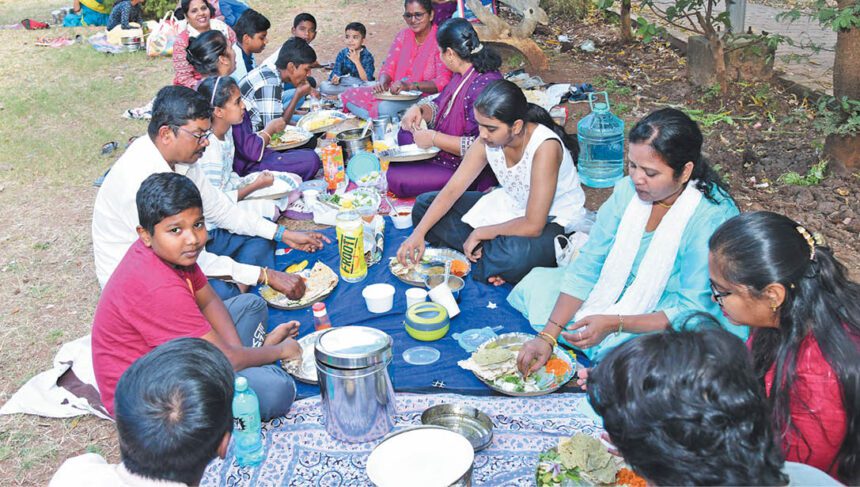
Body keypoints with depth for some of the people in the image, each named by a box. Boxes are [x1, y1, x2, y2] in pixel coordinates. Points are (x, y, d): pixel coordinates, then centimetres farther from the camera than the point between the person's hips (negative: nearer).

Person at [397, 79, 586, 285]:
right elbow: (452, 190, -10)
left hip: (552, 220, -7)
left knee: (516, 255, -44)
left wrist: (480, 233, -22)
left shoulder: (545, 146, -33)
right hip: (510, 204, 7)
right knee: (425, 204, -1)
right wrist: (418, 233, -21)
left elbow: (533, 225, -33)